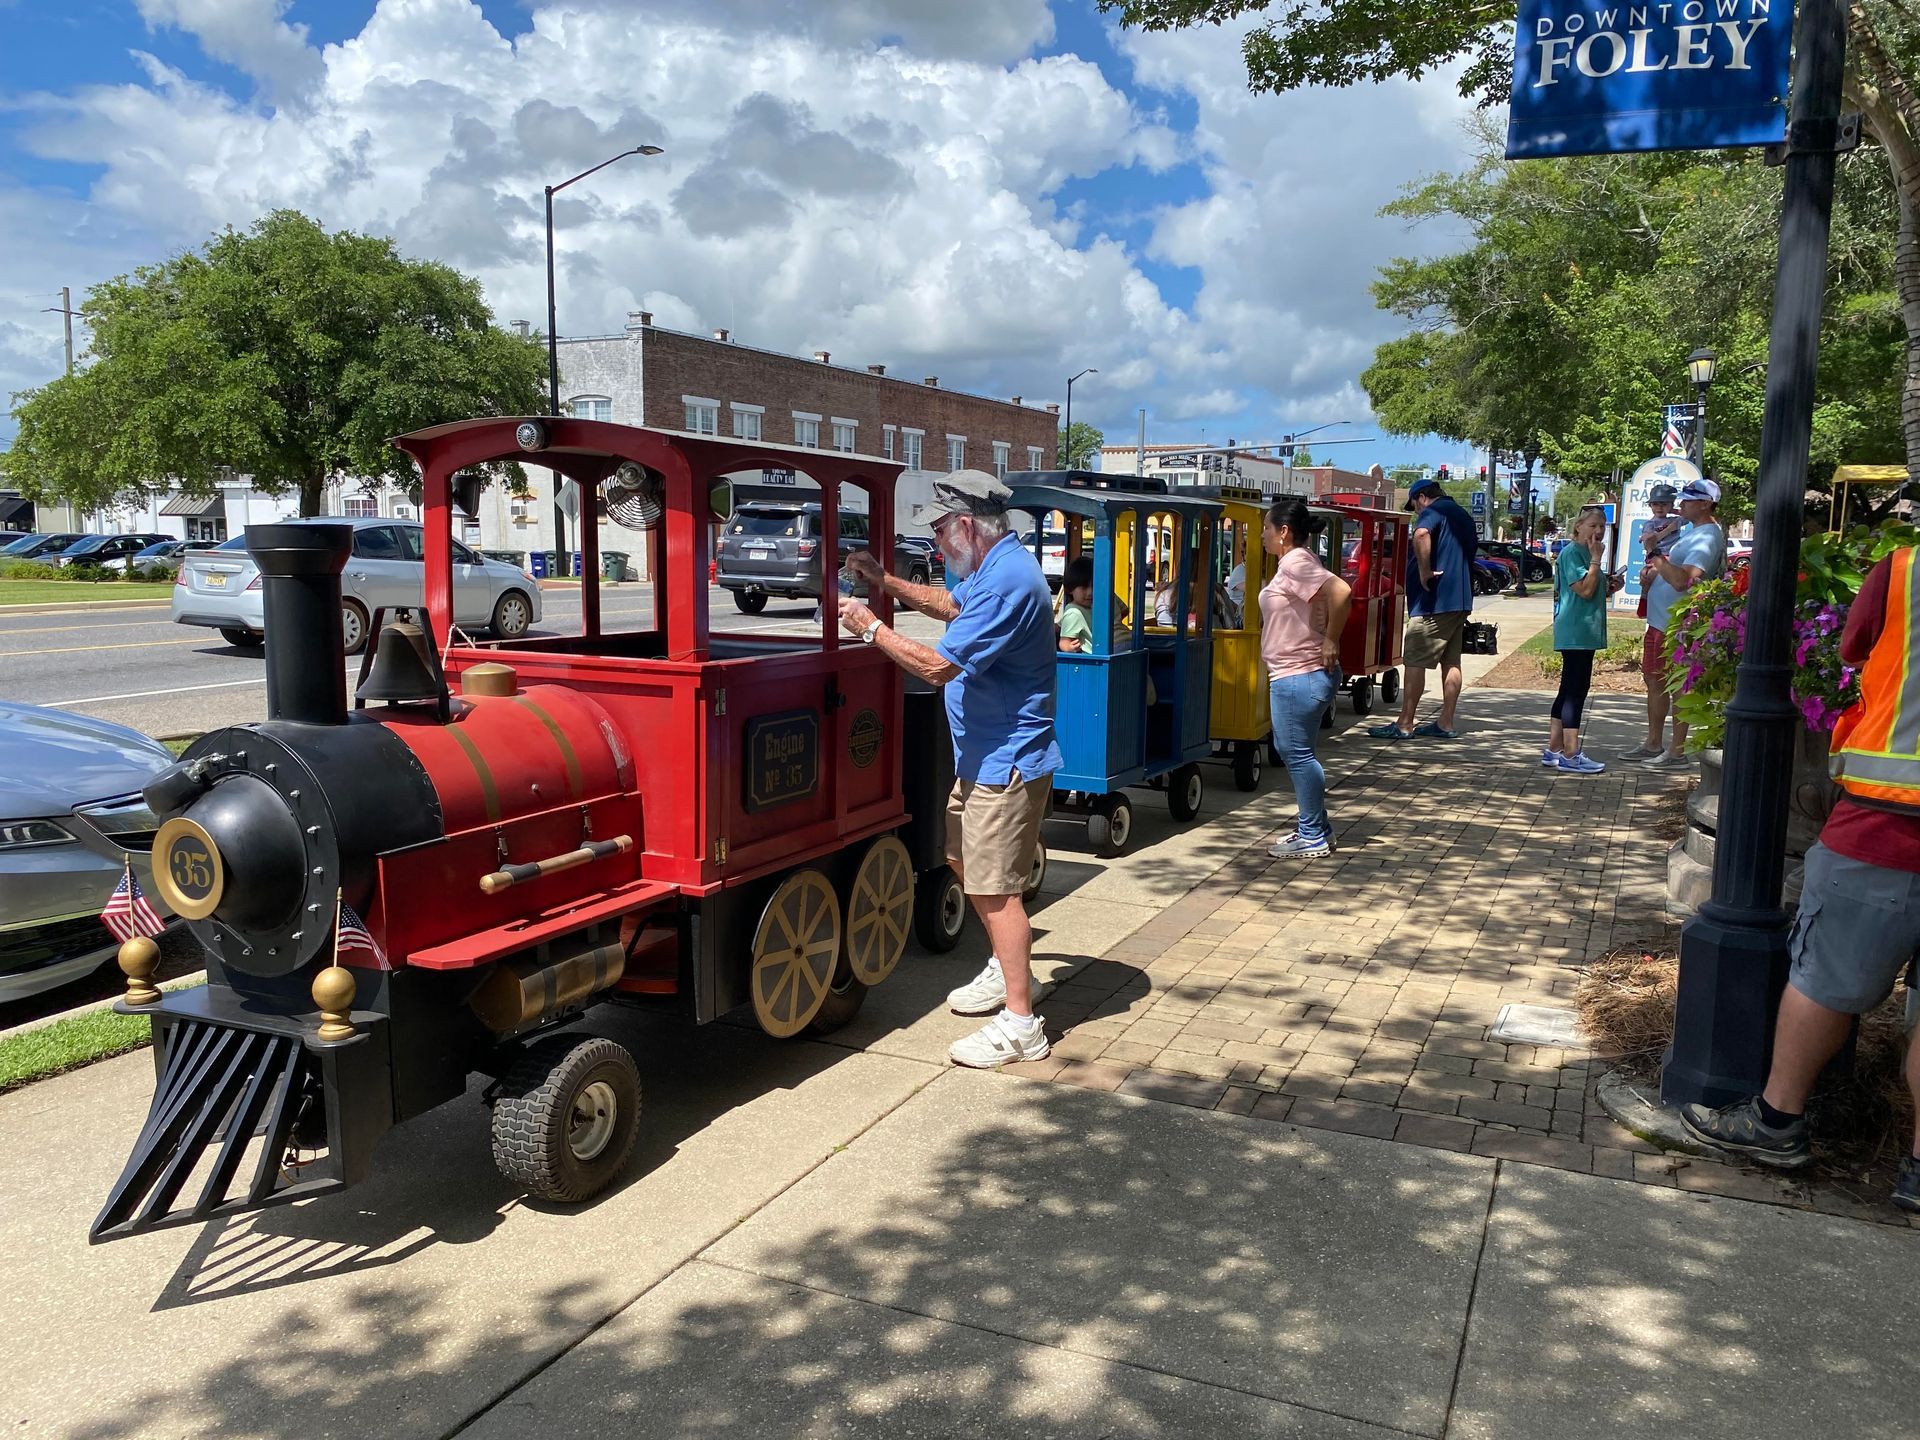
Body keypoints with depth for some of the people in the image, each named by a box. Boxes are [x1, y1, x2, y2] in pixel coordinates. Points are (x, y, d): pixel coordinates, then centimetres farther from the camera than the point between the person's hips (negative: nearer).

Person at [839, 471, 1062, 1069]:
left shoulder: (1006, 581, -24)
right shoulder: (998, 567, 9)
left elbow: (936, 665, -25)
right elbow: (953, 605, 28)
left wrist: (871, 627, -12)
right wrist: (886, 582, 15)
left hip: (1007, 761, -11)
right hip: (983, 755, 11)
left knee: (994, 887, -7)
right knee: (964, 859, 22)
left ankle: (1020, 1024, 2)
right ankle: (1007, 970, 38)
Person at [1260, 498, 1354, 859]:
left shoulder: (1295, 564, -17)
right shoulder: (1294, 563, 14)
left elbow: (1341, 591, -32)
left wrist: (1331, 641, -23)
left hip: (1299, 677, -11)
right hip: (1292, 675, 11)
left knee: (1297, 753, -2)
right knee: (1291, 750, 18)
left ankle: (1313, 839, 7)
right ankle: (1315, 827, 27)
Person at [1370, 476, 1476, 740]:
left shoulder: (1434, 511, -9)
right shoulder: (1463, 517, 20)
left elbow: (1421, 534, -33)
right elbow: (1472, 547, 34)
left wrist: (1425, 571, -27)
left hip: (1433, 602, -9)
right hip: (1460, 600, 9)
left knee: (1415, 662, -6)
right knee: (1451, 662, 9)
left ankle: (1404, 725, -5)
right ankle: (1446, 724, 12)